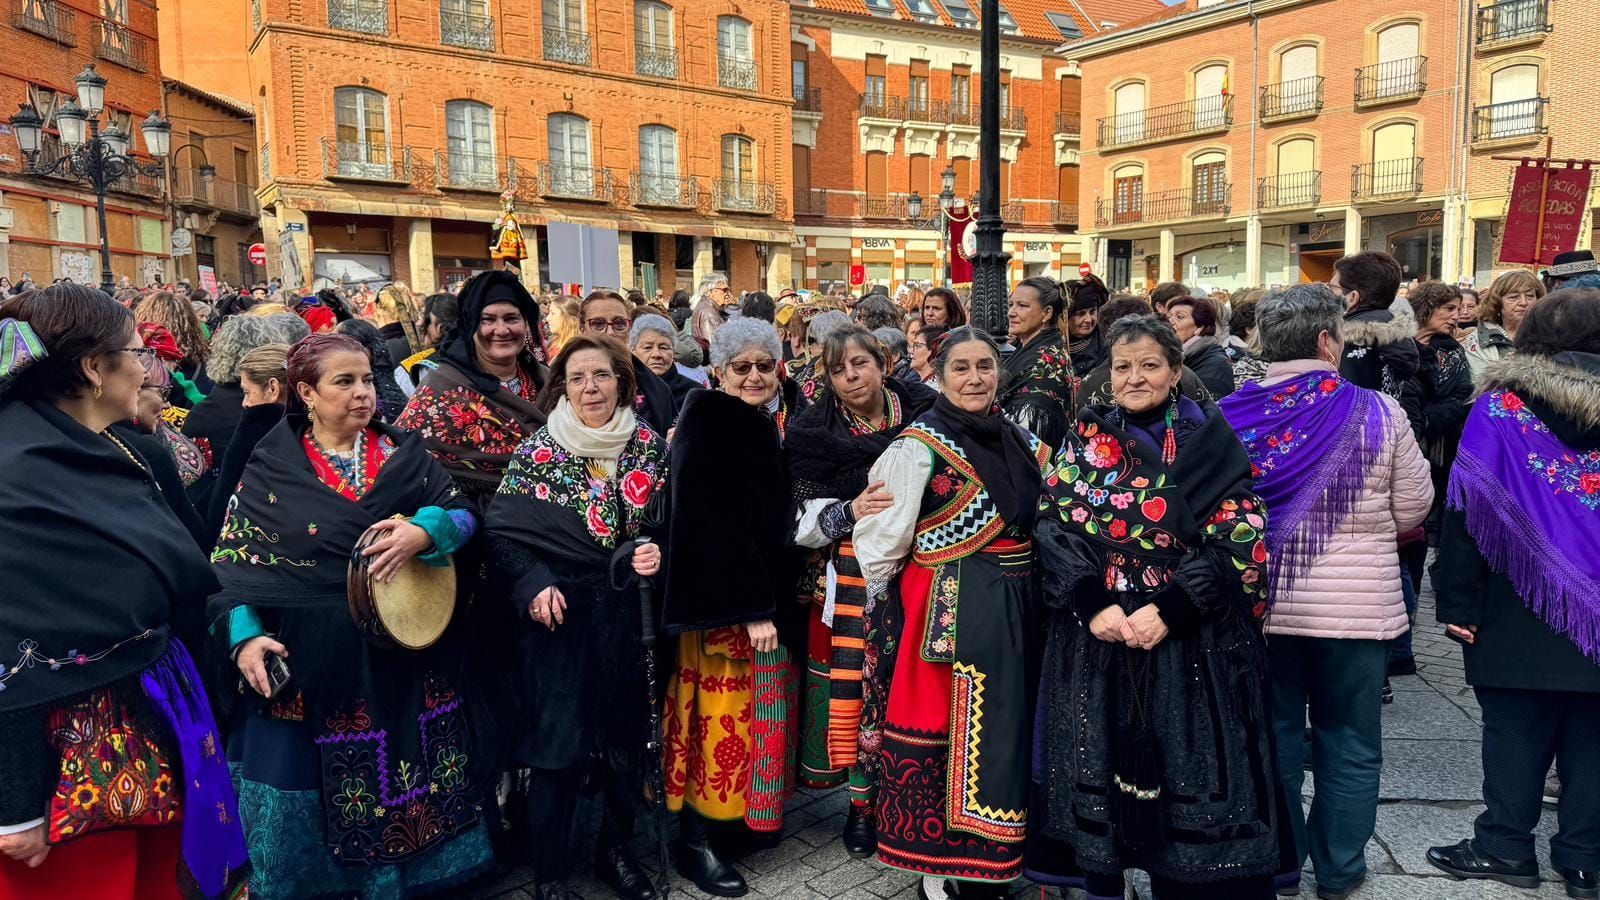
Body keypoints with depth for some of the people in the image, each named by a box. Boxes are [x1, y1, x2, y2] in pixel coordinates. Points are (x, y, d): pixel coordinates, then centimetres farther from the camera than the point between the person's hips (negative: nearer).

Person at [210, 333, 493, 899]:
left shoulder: (404, 454, 6)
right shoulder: (269, 469, 0)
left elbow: (464, 513, 0)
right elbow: (231, 562, -1)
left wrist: (425, 531, -21)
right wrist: (245, 636, -15)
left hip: (403, 663, 2)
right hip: (307, 668, -2)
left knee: (400, 796, 12)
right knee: (302, 804, 7)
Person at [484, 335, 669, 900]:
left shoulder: (648, 445, 2)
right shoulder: (538, 451, -6)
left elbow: (667, 523, 10)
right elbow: (500, 531, -5)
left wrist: (657, 553, -10)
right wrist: (533, 585, -18)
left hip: (627, 618, 3)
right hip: (558, 617, -3)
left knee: (625, 735, 13)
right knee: (557, 741, 1)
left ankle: (617, 851, 33)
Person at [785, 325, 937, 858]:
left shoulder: (923, 414, 2)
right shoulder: (813, 434, 1)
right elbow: (803, 526, -2)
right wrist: (850, 512, -19)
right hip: (848, 577, -1)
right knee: (853, 682, -3)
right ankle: (862, 801, 15)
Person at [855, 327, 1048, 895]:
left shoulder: (1019, 440, 10)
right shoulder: (920, 444, -10)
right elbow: (882, 536, -8)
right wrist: (891, 609, 0)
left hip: (1016, 607, 7)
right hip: (950, 609, -7)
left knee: (1003, 729, 13)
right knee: (946, 729, -1)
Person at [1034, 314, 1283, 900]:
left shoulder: (1209, 441, -2)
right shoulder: (1085, 438, 5)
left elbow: (1240, 542, -8)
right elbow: (1054, 527, 0)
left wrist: (1169, 610, -17)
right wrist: (1093, 604, -13)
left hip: (1191, 639, -2)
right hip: (1095, 634, 2)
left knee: (1187, 770, 4)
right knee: (1098, 765, 10)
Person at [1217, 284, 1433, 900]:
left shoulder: (1230, 415, -8)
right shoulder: (1378, 412, -12)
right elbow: (1413, 510, -2)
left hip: (1261, 600, 2)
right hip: (1357, 605, -1)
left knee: (1272, 735, 15)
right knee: (1349, 743, 14)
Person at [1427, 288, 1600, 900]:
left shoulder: (1501, 407, -7)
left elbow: (1467, 509, -10)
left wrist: (1457, 601, -7)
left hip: (1522, 612, -3)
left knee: (1516, 728, 7)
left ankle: (1506, 847, 15)